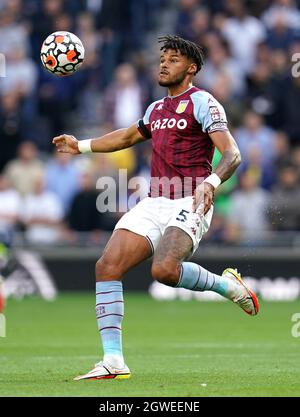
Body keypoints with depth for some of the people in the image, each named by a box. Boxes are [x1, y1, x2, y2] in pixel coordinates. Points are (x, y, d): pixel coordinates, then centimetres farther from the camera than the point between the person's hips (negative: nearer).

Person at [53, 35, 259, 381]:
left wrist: (211, 182, -30)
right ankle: (113, 361, -10)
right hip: (154, 203, 7)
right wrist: (81, 146, 35)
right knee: (107, 266, -10)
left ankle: (228, 285, -3)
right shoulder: (156, 109, 20)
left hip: (189, 204, -7)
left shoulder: (201, 102, -2)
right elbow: (128, 136, 40)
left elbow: (232, 154, -11)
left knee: (164, 269, -32)